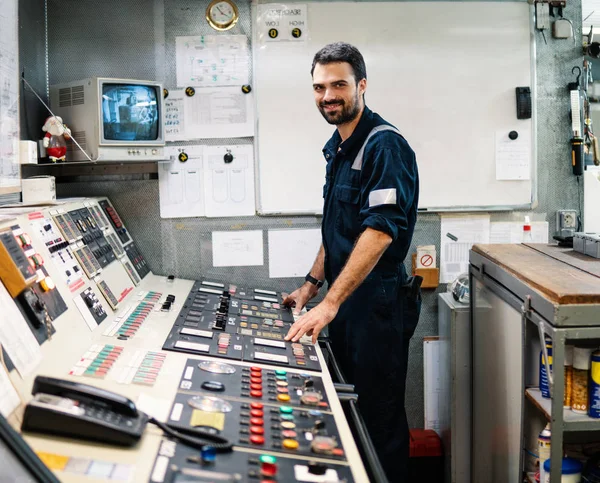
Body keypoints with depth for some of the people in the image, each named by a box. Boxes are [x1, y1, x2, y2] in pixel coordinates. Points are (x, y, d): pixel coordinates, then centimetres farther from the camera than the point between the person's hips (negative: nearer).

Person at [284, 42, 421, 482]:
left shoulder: (384, 145, -16)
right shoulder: (337, 148, 13)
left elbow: (380, 230, -26)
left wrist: (330, 303, -28)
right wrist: (311, 286, 16)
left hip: (378, 302, -9)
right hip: (345, 301, 9)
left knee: (381, 417, 3)